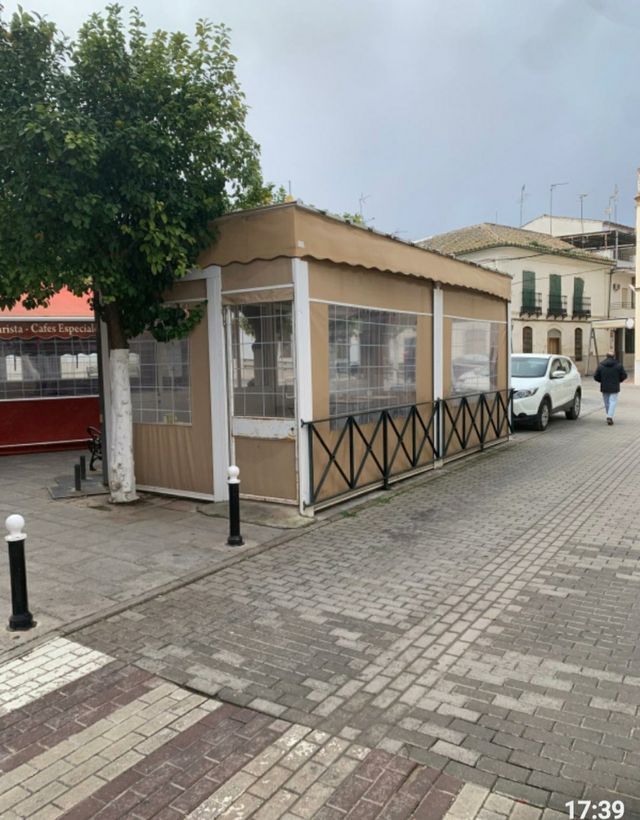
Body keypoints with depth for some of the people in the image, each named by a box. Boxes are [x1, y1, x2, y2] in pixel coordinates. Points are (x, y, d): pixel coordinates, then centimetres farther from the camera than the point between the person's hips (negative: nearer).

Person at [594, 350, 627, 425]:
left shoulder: (600, 365, -2)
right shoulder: (618, 365, -4)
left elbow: (596, 376, -2)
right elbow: (624, 375, -1)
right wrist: (618, 381, 16)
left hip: (604, 388, 2)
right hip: (614, 388, -2)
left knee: (607, 403, 13)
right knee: (613, 402, -1)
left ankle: (609, 417, 22)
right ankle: (610, 417, -16)